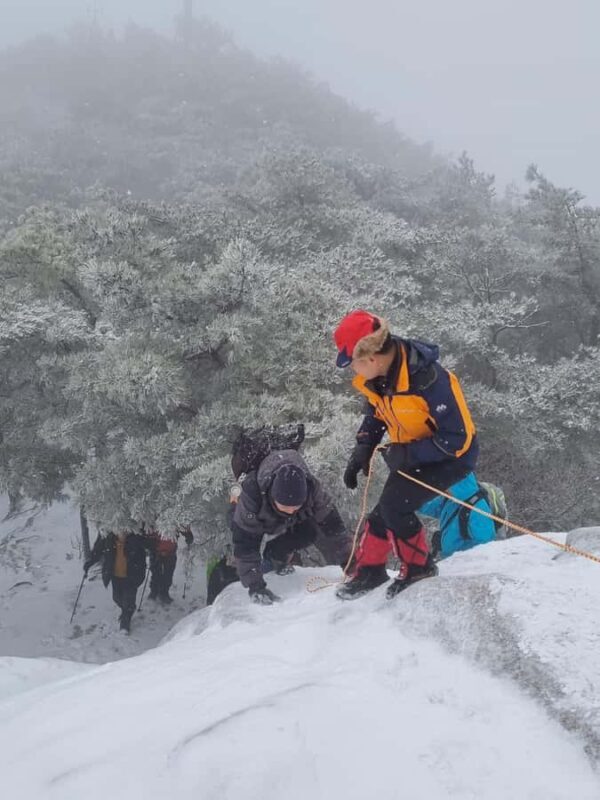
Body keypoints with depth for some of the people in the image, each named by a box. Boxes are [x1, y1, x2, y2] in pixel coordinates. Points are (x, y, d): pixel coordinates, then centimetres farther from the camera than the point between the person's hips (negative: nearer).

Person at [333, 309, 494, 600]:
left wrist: (407, 454, -30)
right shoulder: (373, 377, -12)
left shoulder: (428, 379, -36)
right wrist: (362, 451, -5)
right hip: (411, 453, 8)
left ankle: (419, 568, -1)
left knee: (394, 504, -22)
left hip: (452, 455, -8)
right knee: (385, 510, 13)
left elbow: (456, 439, -32)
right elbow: (375, 415, 9)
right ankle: (369, 570, 35)